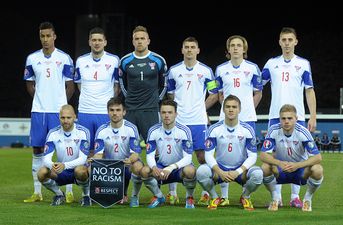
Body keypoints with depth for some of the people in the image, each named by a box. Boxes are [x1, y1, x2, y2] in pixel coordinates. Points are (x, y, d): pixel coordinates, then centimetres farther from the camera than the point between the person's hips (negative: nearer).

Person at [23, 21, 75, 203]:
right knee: (37, 150, 5)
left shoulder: (64, 58, 0)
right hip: (38, 111, 3)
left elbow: (70, 86, 5)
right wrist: (41, 99, 10)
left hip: (59, 111, -3)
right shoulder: (32, 59, 6)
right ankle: (37, 192, 11)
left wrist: (60, 103, 4)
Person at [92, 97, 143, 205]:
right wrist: (94, 160, -33)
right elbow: (98, 153, -8)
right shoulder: (102, 130, -4)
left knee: (138, 167, -38)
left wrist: (130, 160, -40)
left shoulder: (131, 128, -10)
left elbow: (135, 153, -16)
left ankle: (135, 195, -6)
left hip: (127, 163, -3)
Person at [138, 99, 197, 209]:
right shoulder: (153, 131, -9)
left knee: (190, 171, -38)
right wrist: (154, 168, -33)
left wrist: (171, 168, -37)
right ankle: (158, 196, 3)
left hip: (180, 167, -3)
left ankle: (189, 198, -5)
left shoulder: (184, 131, -17)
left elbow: (188, 158, -21)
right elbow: (150, 156, -9)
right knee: (144, 171, -27)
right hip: (161, 167, 3)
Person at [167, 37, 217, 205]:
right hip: (178, 121, 1)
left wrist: (201, 108, 9)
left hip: (199, 121, -1)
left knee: (202, 156, -2)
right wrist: (176, 109, 12)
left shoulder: (206, 71, 4)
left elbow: (214, 95, 11)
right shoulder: (174, 71, 8)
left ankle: (206, 192, 6)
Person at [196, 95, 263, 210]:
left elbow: (252, 156, -7)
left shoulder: (247, 130, -6)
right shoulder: (214, 129, -7)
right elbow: (208, 155, -10)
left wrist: (238, 172, -23)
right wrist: (220, 172, -26)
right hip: (220, 168, 0)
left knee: (257, 174, -32)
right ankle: (214, 198, -1)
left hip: (241, 170, 0)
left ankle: (245, 197, 2)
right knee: (201, 171, -31)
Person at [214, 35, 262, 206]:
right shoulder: (221, 69, 7)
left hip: (247, 118, -1)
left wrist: (248, 109, 3)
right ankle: (224, 196, 5)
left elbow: (258, 94, 10)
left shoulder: (252, 68, 3)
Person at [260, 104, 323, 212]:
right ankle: (275, 198, -5)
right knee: (265, 167, -32)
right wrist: (280, 163, -40)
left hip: (301, 170, -1)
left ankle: (308, 199, -3)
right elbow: (263, 155, -21)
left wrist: (297, 165, -40)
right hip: (280, 170, 1)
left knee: (317, 169, -32)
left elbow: (317, 157, -25)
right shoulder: (273, 130, -16)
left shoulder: (303, 132, -20)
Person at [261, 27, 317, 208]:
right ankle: (276, 196, 6)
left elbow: (309, 91, 4)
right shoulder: (272, 63, 8)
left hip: (297, 116, -1)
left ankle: (295, 196, 4)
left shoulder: (303, 64, 5)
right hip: (275, 116, 1)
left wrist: (313, 117, -2)